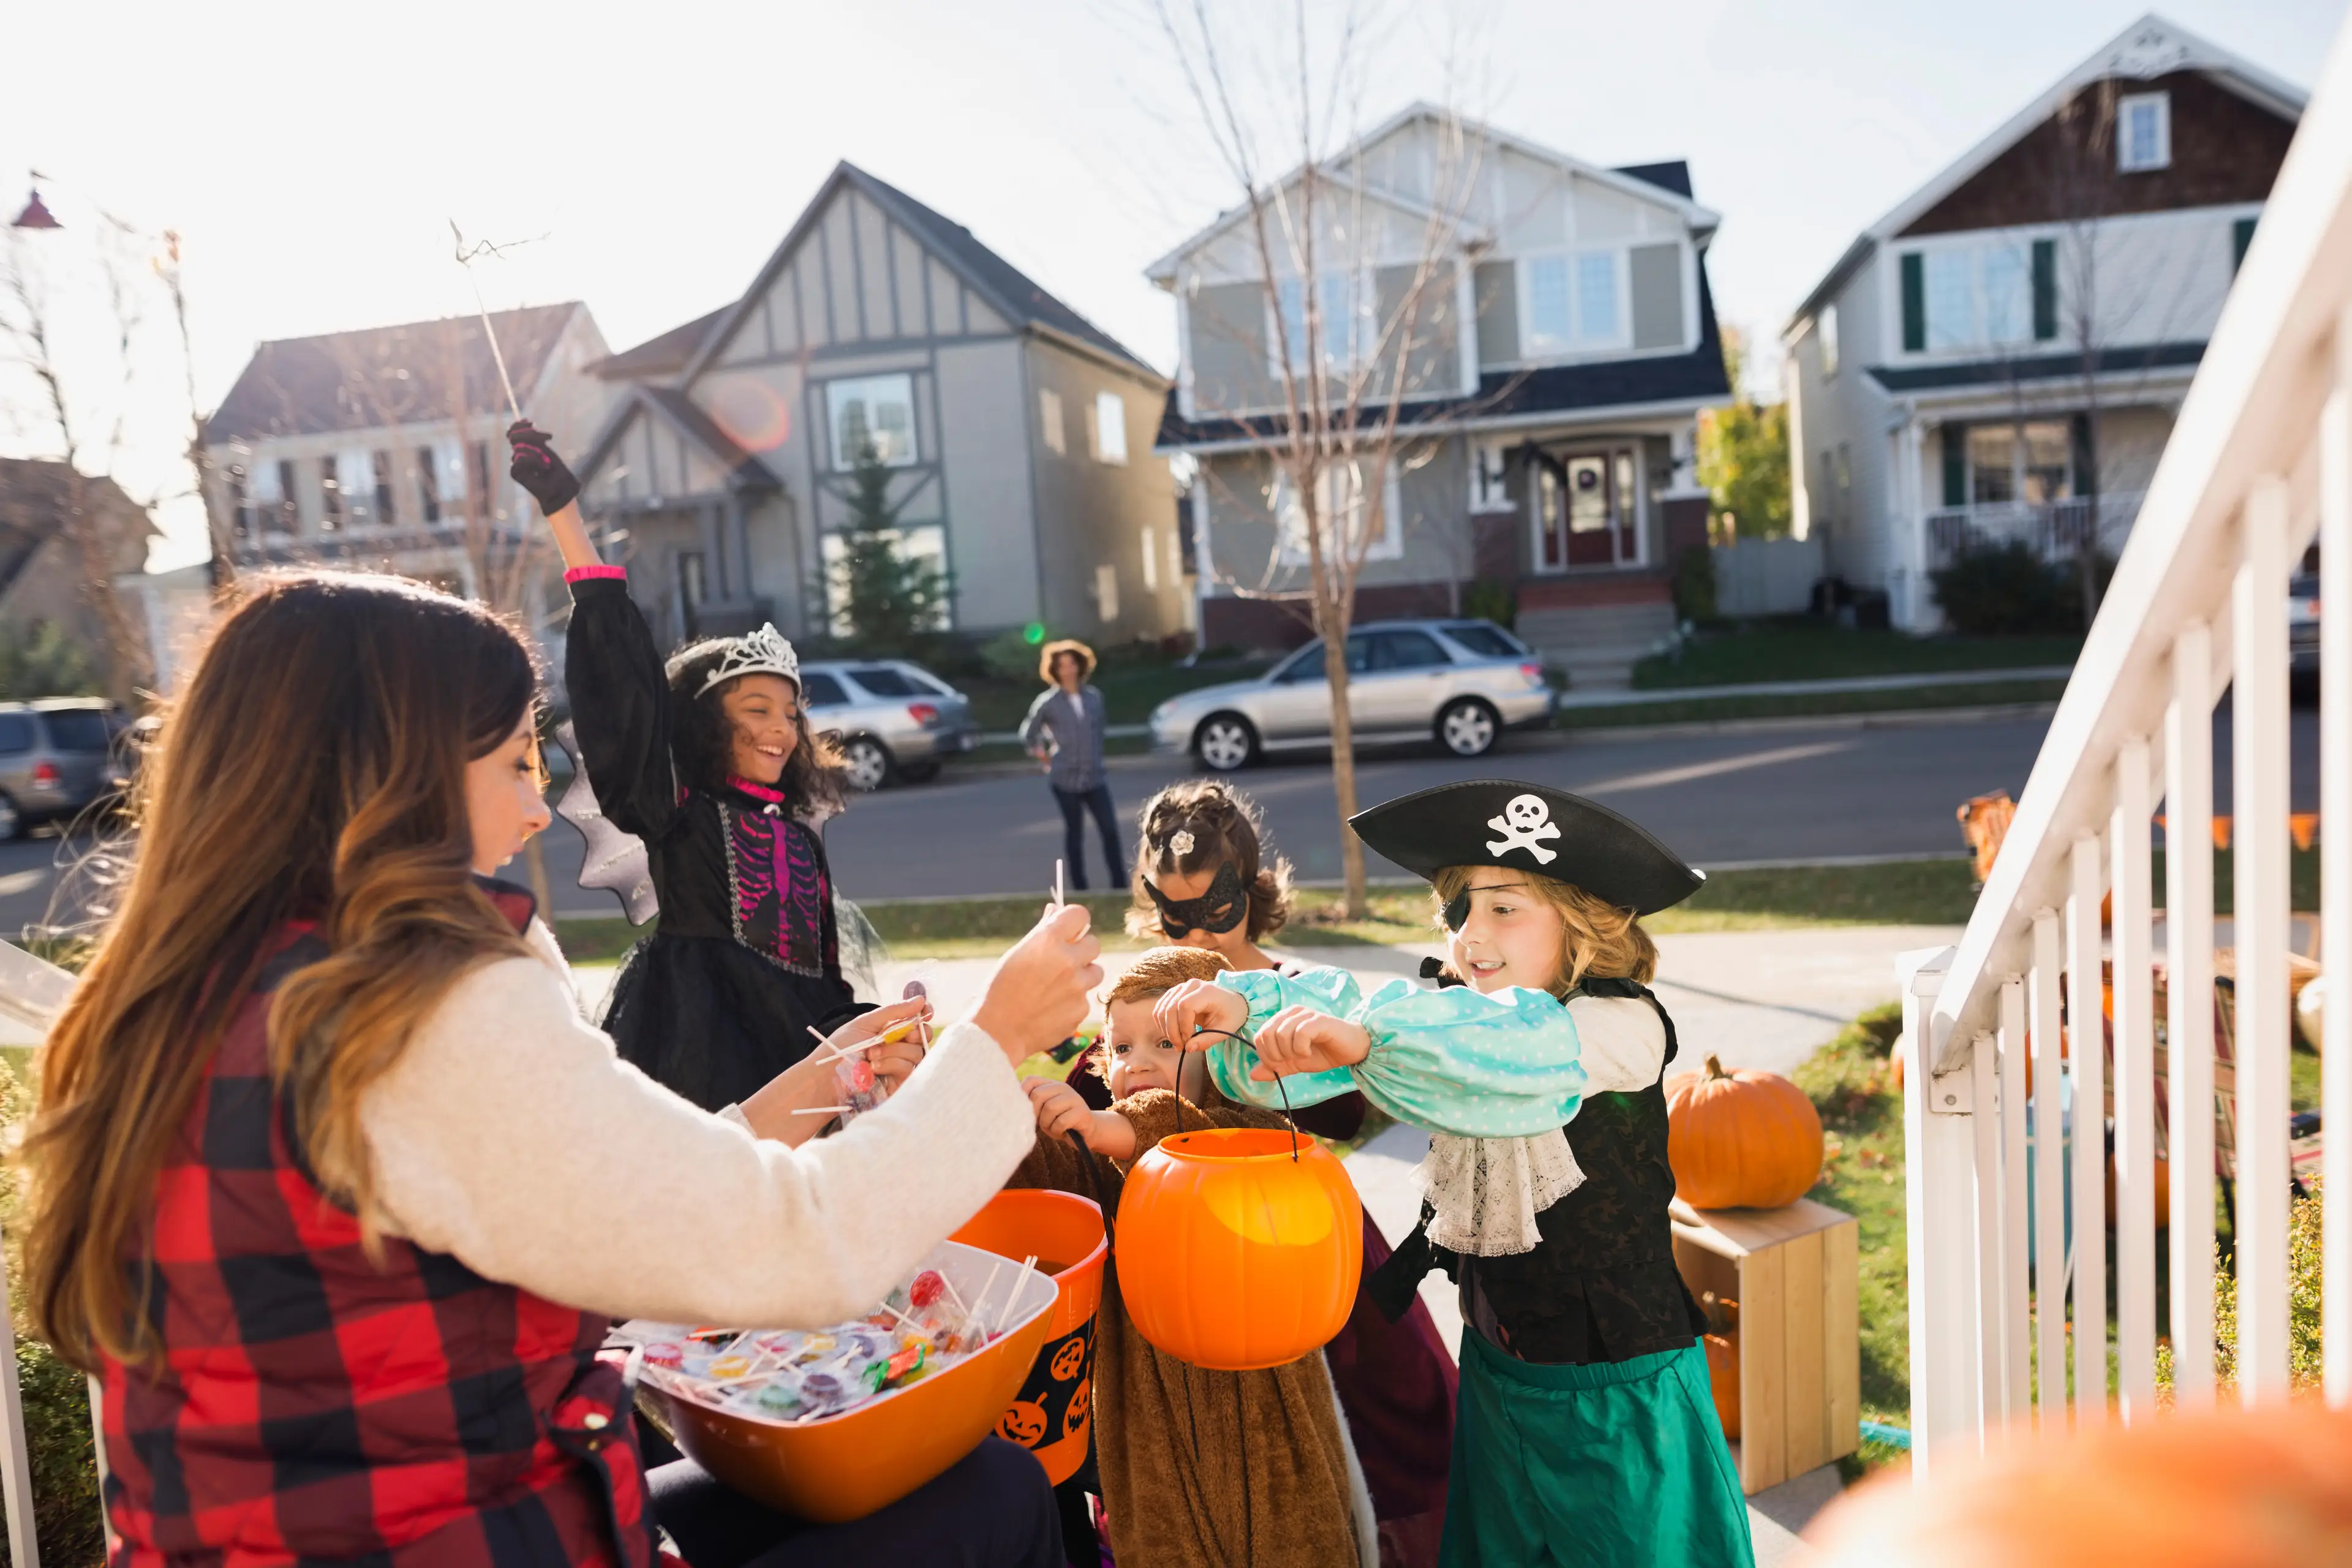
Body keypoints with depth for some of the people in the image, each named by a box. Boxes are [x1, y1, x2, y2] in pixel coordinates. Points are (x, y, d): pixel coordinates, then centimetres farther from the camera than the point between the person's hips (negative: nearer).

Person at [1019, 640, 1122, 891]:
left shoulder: (1094, 697, 5)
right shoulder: (1048, 702, -5)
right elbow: (1027, 736, 5)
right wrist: (1046, 758, 4)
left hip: (1095, 776, 3)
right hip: (1065, 778, -3)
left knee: (1110, 829, -4)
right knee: (1074, 833, 5)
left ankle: (1119, 884, 4)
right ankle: (1080, 887, 14)